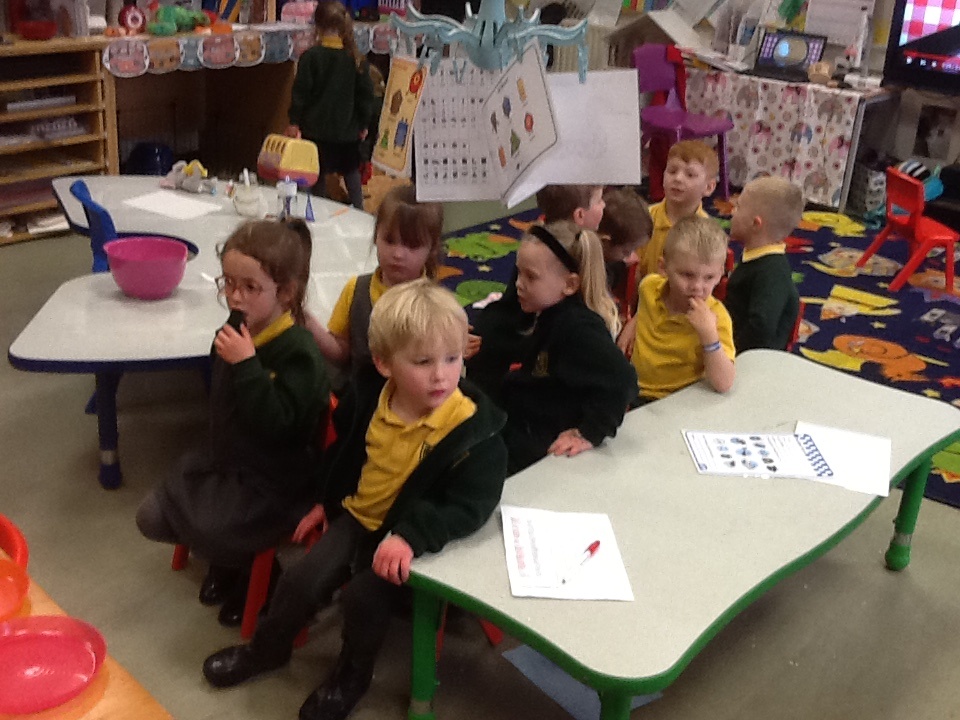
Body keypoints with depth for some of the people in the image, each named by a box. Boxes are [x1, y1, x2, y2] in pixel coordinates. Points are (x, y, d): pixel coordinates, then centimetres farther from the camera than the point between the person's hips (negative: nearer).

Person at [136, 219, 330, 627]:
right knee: (152, 517, 3)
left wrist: (246, 364, -35)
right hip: (227, 463, 8)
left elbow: (277, 421, -33)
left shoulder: (298, 351, -23)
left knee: (208, 531, -22)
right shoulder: (231, 338, -1)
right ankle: (227, 562, 25)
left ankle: (255, 576, 12)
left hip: (277, 481, -8)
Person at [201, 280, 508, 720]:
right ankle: (267, 648, 29)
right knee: (303, 580, -3)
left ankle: (352, 675, 12)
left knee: (364, 595, -20)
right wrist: (326, 500, 19)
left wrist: (411, 536, -42)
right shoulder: (368, 401, -8)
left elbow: (470, 505, -30)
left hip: (409, 535, -5)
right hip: (356, 515, 5)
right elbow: (342, 452, 14)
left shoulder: (473, 429, -27)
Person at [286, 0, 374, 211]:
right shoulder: (356, 59, -5)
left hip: (317, 128, -2)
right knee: (351, 171, 17)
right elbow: (365, 93, 1)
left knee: (318, 174, 11)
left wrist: (294, 122, 2)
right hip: (348, 130, 2)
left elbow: (300, 92, -10)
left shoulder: (310, 57, -13)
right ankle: (358, 210, 14)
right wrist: (363, 124, 12)